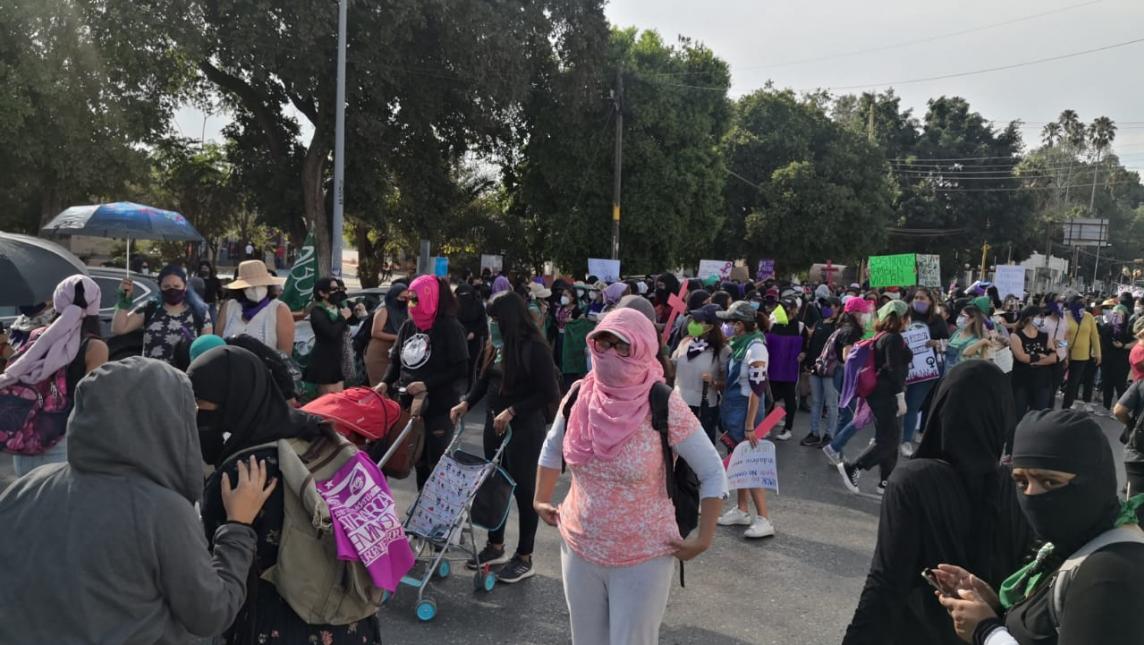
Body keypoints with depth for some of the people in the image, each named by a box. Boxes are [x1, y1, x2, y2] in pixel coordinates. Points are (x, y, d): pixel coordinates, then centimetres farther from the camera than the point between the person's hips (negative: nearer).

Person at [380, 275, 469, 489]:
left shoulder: (450, 328, -12)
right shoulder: (408, 327, 7)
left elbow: (460, 370, -16)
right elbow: (396, 361, 16)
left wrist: (426, 385, -22)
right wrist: (386, 382, -3)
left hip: (439, 408, -6)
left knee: (437, 461, 1)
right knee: (419, 459, 15)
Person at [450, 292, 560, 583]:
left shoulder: (534, 347, -16)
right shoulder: (496, 344, 6)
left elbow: (547, 394, -17)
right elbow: (485, 380, 15)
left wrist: (512, 412, -19)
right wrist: (467, 402, -1)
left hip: (524, 429, -7)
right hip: (494, 423, 8)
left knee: (524, 490, 4)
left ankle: (524, 558, 17)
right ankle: (495, 547, 32)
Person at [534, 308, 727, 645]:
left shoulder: (664, 407, -20)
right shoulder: (578, 397, -8)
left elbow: (713, 473, -12)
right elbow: (552, 448, 12)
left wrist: (703, 539, -10)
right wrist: (541, 500, 14)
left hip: (643, 559, -4)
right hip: (579, 550, 4)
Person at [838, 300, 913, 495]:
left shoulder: (883, 337, 16)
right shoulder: (894, 338, -14)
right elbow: (894, 369, -20)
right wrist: (901, 397, -20)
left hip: (879, 392, 10)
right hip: (885, 393, -10)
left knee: (889, 438, 12)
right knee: (889, 439, -8)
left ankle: (886, 482, 16)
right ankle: (852, 469, -10)